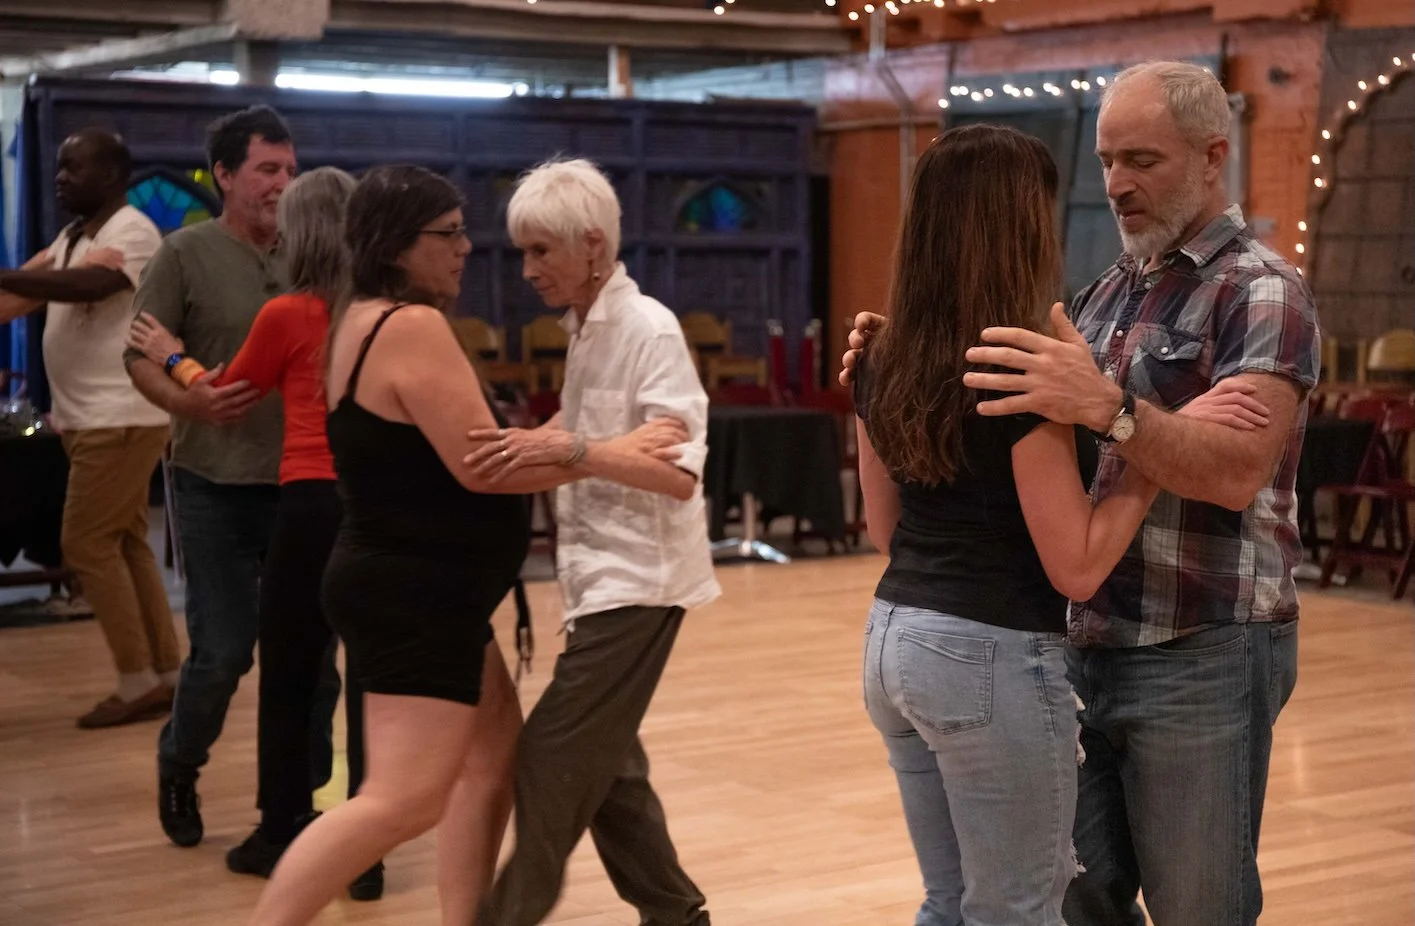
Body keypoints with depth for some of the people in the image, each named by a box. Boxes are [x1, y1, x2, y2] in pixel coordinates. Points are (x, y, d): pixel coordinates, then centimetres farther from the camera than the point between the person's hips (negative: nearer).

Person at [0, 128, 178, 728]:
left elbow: (86, 285, -29)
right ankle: (164, 676, 16)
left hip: (119, 419, -9)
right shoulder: (74, 237, 16)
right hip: (90, 419, 9)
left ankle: (139, 682, 0)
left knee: (87, 545, -7)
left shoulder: (132, 231, -12)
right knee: (125, 545, 11)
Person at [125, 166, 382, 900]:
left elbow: (225, 395, 12)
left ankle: (281, 838, 21)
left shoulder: (286, 316, -3)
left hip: (314, 505, -3)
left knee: (288, 678, 11)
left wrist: (171, 358, 31)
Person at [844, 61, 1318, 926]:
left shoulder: (1263, 291, -10)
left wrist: (1108, 407, -40)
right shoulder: (1108, 293, 13)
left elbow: (1238, 471, -25)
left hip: (1202, 657, -7)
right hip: (1090, 643, 7)